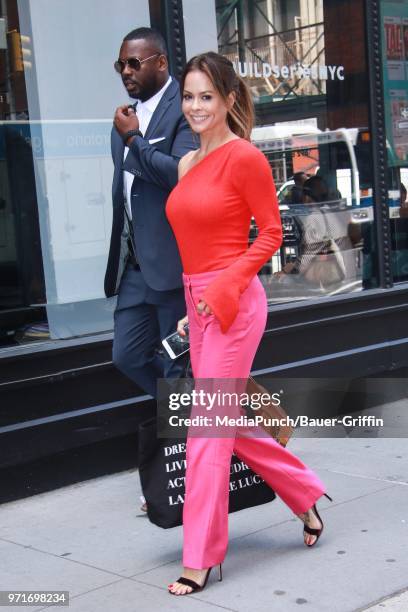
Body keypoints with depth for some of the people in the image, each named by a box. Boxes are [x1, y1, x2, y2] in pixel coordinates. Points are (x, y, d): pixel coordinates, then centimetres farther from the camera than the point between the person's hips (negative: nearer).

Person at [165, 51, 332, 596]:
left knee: (208, 428, -4)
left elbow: (271, 234, -9)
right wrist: (192, 305, 16)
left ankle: (200, 557, 7)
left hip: (233, 303, -8)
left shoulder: (244, 157, -10)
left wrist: (223, 287, -17)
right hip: (199, 302, 8)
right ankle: (307, 494, 36)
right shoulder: (187, 163, 12)